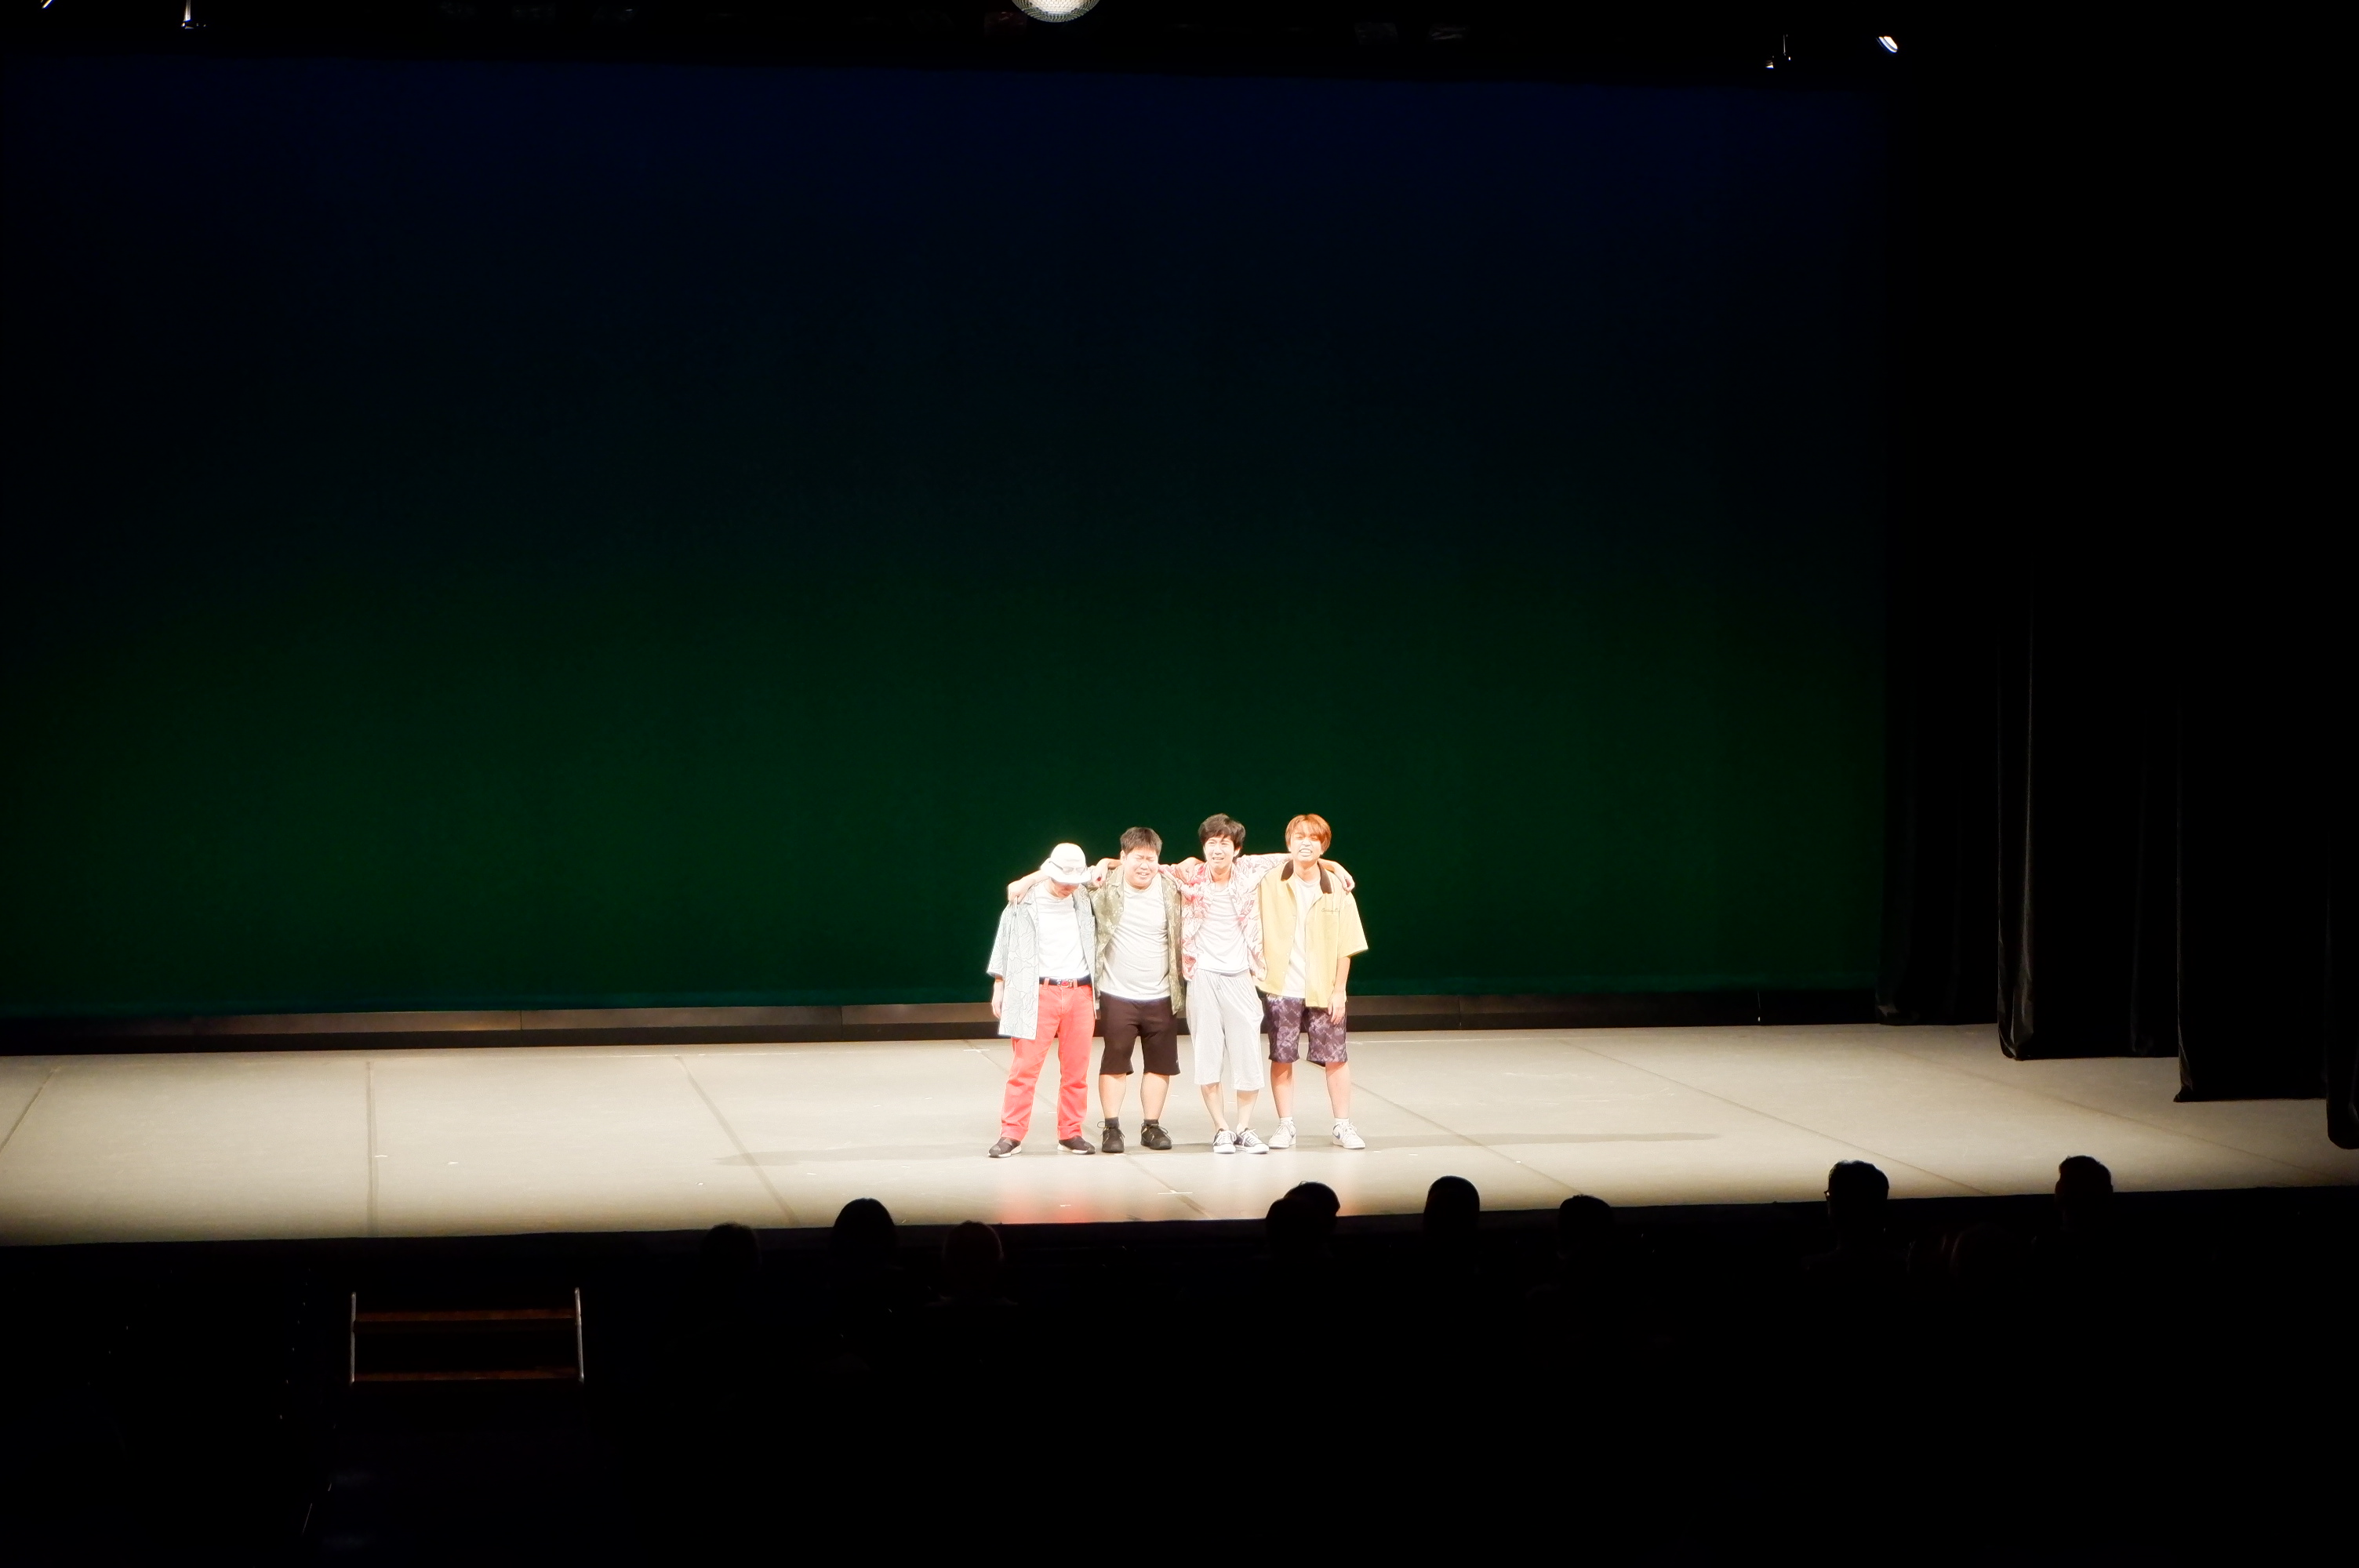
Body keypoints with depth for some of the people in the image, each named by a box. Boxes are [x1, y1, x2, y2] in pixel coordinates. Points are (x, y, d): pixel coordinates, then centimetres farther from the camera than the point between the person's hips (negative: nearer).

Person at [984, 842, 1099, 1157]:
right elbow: (1004, 945, 7)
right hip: (1037, 995, -3)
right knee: (1025, 1066, -6)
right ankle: (1012, 1134, -1)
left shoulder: (1085, 904, 10)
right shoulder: (1024, 904, 2)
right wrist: (999, 986, 6)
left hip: (1080, 993, 3)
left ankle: (1070, 1134, 13)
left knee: (1076, 1070, 5)